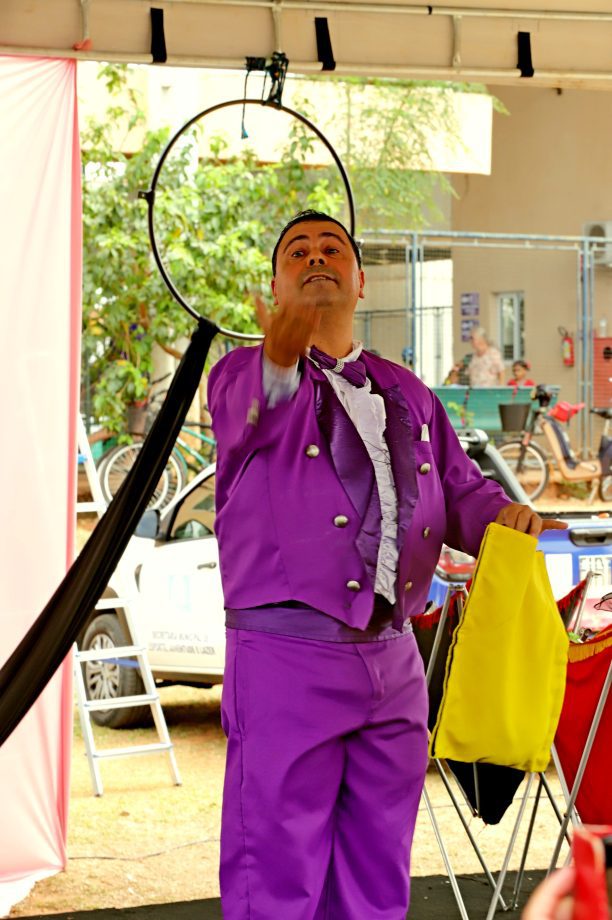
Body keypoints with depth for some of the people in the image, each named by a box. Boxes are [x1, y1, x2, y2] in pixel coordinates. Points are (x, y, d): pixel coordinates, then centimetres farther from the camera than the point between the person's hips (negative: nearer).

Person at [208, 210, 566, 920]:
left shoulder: (408, 395, 21)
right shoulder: (243, 373, 3)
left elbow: (459, 491, 20)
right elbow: (251, 423, -21)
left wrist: (503, 515, -4)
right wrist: (280, 362, -44)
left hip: (392, 663, 6)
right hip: (284, 657, -5)